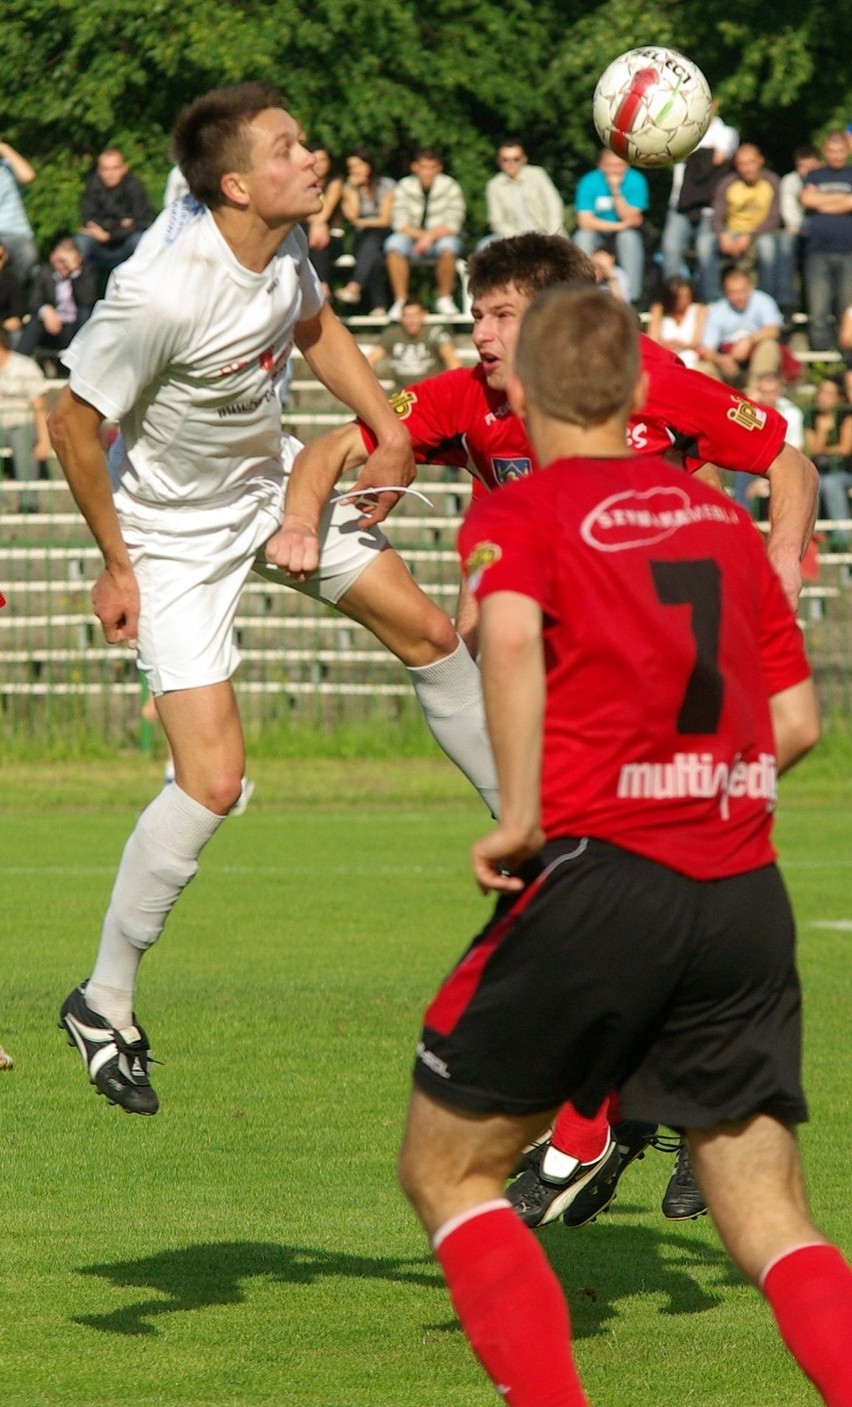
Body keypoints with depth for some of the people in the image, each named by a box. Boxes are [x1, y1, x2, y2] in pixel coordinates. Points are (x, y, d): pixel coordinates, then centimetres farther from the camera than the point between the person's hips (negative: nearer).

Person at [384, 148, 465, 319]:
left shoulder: (449, 187, -4)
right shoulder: (404, 187, 0)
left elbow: (452, 226, -10)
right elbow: (400, 223, -6)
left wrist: (431, 237, -26)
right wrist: (422, 235, -22)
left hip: (439, 241, -1)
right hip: (413, 239, 1)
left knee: (448, 246, -36)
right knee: (394, 244, -31)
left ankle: (444, 298, -17)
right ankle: (400, 300, -24)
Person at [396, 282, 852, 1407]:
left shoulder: (519, 519, 1)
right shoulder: (722, 515, 17)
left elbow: (511, 637, -22)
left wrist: (522, 817, -19)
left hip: (597, 878, -5)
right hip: (745, 891, 5)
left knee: (446, 1171, 12)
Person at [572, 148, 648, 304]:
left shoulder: (636, 181, -13)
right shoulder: (589, 183, -14)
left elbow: (630, 219, -19)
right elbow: (585, 221, -21)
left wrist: (616, 191, -29)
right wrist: (619, 225, -25)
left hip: (625, 233, 0)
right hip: (597, 231, 0)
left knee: (628, 237, -32)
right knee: (583, 237, -31)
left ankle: (632, 296, -30)